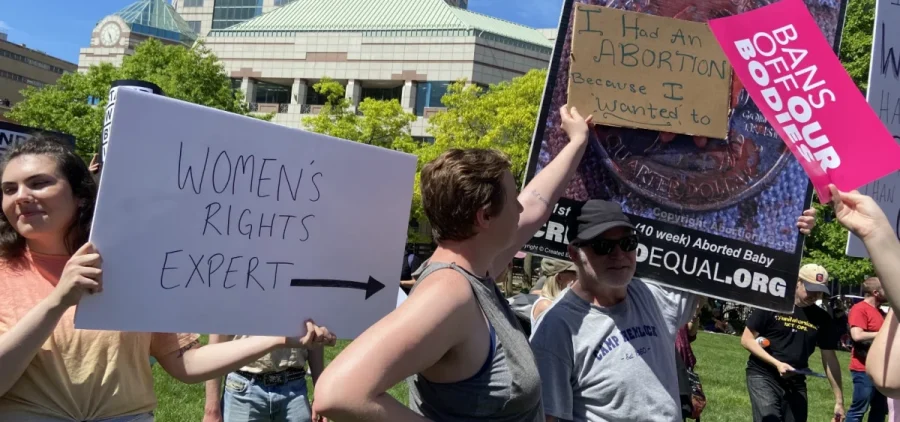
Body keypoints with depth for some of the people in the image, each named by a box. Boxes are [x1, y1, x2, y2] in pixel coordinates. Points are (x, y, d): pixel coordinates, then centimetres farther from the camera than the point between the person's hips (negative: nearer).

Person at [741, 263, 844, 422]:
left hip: (795, 382, 4)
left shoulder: (822, 318, 3)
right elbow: (746, 339, -7)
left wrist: (839, 400, 5)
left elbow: (830, 359, 7)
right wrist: (777, 363, -17)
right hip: (763, 376, -4)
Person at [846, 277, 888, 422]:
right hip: (864, 370, -9)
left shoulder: (879, 311, 16)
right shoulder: (860, 309, -12)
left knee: (880, 410, 14)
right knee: (858, 410, -4)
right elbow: (857, 335, -24)